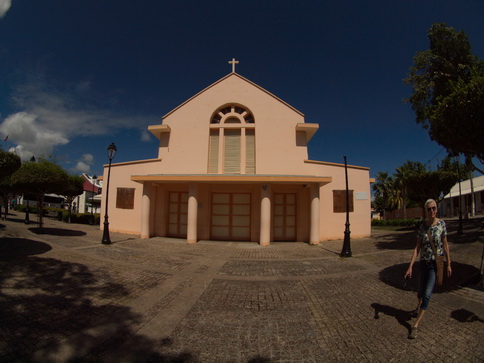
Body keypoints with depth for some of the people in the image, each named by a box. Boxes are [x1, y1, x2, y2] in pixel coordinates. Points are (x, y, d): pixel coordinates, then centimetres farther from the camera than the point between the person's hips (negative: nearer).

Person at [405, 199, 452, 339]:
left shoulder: (441, 224, -8)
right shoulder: (422, 226, -4)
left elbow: (445, 245, -1)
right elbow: (417, 247, -4)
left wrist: (448, 264, 1)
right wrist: (410, 266, -8)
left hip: (436, 264, -3)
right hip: (424, 263, 3)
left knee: (427, 294, -8)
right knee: (420, 292, 17)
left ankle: (416, 325, -2)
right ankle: (419, 307, 51)